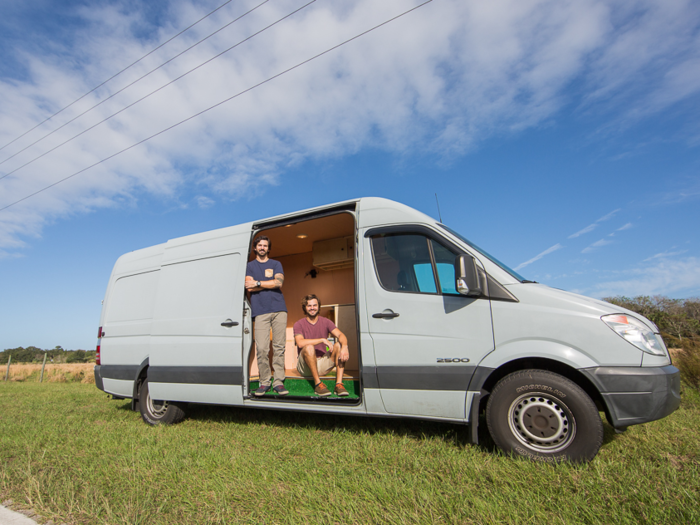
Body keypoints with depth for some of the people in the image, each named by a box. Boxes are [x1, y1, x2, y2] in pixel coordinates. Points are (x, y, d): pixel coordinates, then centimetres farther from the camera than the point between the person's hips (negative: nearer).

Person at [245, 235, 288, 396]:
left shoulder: (276, 264, 17)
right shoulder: (250, 265, 16)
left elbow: (279, 282, -1)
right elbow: (249, 287, 1)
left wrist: (258, 283, -1)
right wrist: (271, 284, 0)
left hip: (279, 309, 1)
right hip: (260, 311, -1)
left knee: (279, 347, 0)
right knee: (261, 349, -6)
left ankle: (279, 382, 6)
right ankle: (264, 382, 7)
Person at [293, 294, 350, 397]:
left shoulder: (326, 322, 6)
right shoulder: (299, 324, -3)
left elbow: (341, 335, -10)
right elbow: (300, 343, -22)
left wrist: (344, 347, -32)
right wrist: (322, 340, -25)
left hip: (322, 364, 3)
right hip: (305, 366, -3)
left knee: (339, 345, -18)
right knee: (309, 347, -32)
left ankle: (339, 384, -25)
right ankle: (317, 384, -25)